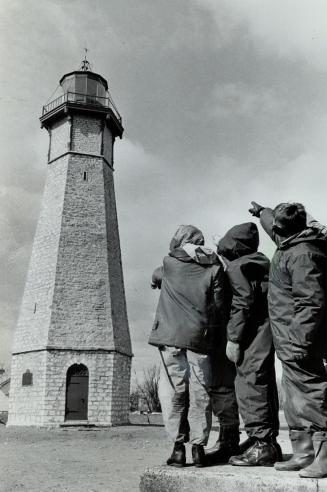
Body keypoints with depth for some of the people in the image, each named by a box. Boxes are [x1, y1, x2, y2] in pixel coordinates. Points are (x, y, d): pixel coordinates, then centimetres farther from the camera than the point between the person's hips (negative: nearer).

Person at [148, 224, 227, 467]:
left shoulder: (169, 263, 9)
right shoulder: (214, 267, 8)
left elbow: (155, 277, 30)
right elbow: (219, 305, 5)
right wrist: (214, 333, 14)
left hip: (171, 335, 0)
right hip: (201, 337, 1)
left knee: (174, 390, 4)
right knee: (199, 391, 5)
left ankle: (178, 447, 4)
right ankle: (199, 447, 8)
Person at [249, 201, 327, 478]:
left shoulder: (302, 254, -19)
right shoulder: (293, 243, 12)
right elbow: (275, 228, 36)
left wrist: (299, 341, -26)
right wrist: (260, 212, 52)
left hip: (297, 339, -11)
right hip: (293, 341, 11)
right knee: (295, 397, 14)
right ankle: (304, 454, 22)